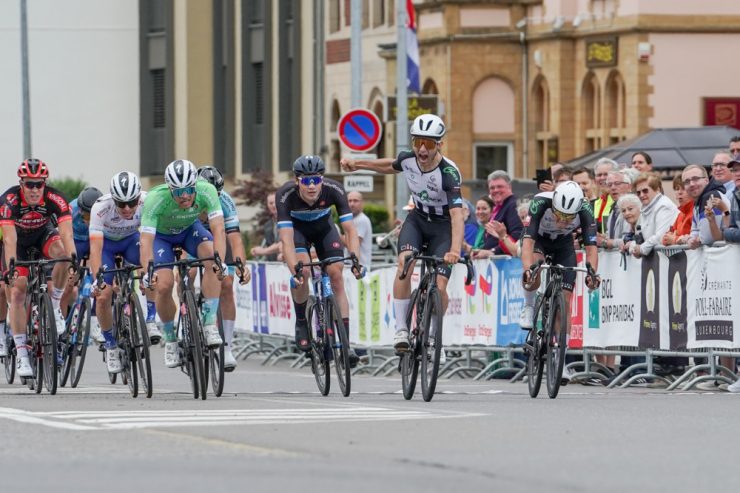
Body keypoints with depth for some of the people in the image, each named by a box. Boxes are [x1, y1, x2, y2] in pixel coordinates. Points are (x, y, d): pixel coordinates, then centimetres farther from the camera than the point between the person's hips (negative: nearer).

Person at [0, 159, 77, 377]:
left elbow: (66, 234, -40)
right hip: (19, 240, -1)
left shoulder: (54, 199, -31)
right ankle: (21, 354, -10)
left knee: (62, 252, -33)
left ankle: (54, 305, -13)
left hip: (43, 235, 1)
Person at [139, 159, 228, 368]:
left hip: (190, 229, 1)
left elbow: (218, 229, -39)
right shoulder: (156, 199, -37)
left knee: (212, 257, -29)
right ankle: (170, 339, 5)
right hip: (161, 234, -1)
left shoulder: (206, 191, -33)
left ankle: (209, 323, -24)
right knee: (163, 285, -20)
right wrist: (147, 272, -56)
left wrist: (220, 262, -54)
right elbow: (146, 240, -41)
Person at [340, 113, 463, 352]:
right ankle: (401, 329, -20)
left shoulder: (449, 173, -32)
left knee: (439, 287, -15)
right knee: (404, 263, -25)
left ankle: (432, 334, 12)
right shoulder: (407, 159, -16)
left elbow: (457, 215, -42)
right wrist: (358, 164, 12)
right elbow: (390, 165, 12)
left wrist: (455, 250, -57)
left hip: (443, 226, -4)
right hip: (418, 218, 4)